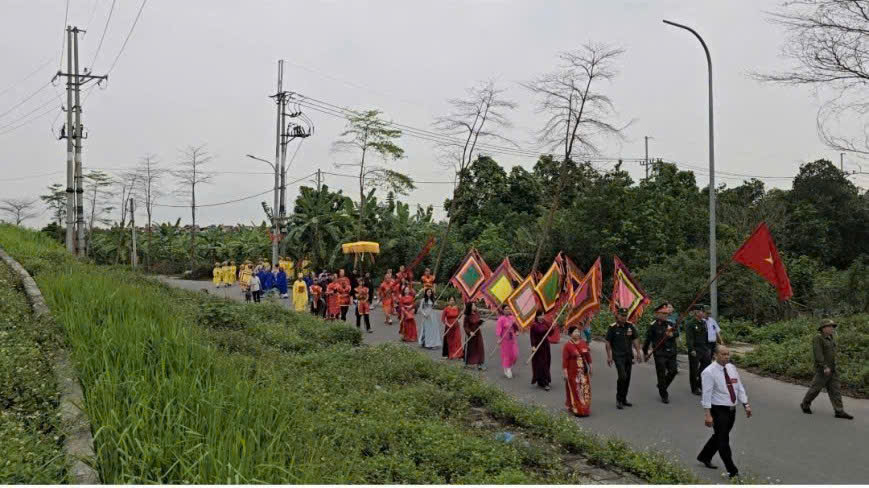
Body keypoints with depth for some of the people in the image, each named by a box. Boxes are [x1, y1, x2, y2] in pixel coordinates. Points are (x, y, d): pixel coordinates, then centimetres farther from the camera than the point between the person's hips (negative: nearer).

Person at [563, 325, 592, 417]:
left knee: (585, 390, 9)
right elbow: (565, 360, -12)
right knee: (575, 391, 2)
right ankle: (576, 409, 10)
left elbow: (588, 355, 12)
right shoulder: (567, 346, -12)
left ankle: (585, 409, 21)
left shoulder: (583, 343, 3)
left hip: (583, 371, 5)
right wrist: (565, 373, -13)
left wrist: (590, 366, 12)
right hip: (573, 372, -5)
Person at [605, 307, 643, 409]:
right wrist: (609, 356, -8)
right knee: (622, 376, -15)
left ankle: (624, 399, 20)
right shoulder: (612, 327, -9)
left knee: (627, 378, 8)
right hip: (618, 356, -5)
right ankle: (619, 399, -2)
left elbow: (635, 340, 9)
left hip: (628, 356, 5)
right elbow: (608, 342, -6)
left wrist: (638, 353, 3)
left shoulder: (630, 326, 2)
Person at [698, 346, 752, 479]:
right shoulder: (709, 372, -15)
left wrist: (746, 405, 3)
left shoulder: (732, 368, 5)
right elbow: (707, 394, -18)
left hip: (731, 409, 7)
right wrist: (708, 415, -22)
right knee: (723, 440, -3)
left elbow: (740, 387, 11)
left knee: (720, 437, 19)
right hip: (718, 410, -7)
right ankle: (732, 471, 5)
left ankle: (704, 457, 39)